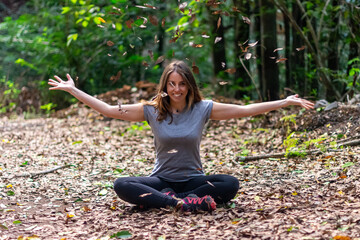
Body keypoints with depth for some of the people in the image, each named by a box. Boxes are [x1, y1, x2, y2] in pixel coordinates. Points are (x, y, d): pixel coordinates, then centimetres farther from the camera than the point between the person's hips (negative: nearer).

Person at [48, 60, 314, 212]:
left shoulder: (203, 109, -3)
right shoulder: (152, 110, -1)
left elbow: (246, 110, -4)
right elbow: (108, 110, -1)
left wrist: (286, 102, -9)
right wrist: (73, 90, -5)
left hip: (193, 179, 0)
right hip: (162, 179, 0)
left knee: (231, 184, -29)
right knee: (122, 185, -28)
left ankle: (168, 198, -29)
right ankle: (182, 202, -36)